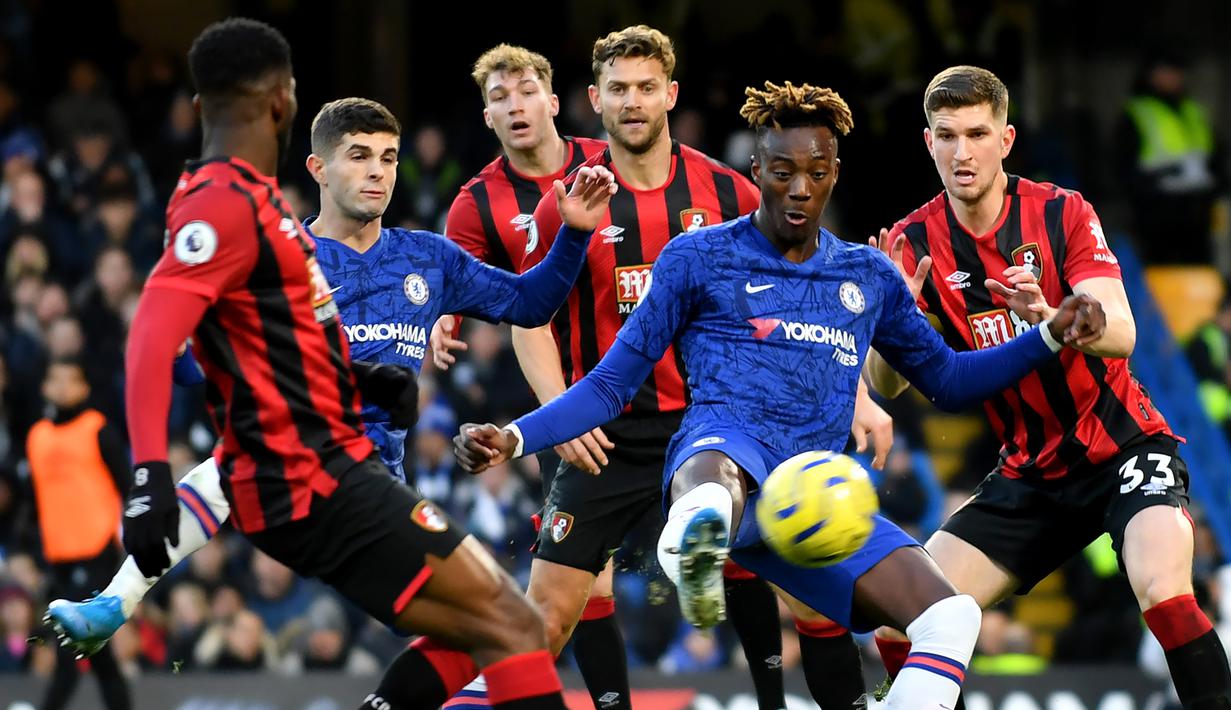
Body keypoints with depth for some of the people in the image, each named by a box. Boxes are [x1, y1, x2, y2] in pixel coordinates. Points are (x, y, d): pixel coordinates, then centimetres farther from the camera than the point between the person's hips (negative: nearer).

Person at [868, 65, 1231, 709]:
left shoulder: (1062, 213, -11)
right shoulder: (914, 244, -4)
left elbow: (1120, 336, -22)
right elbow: (885, 385, -10)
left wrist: (1051, 319, -43)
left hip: (1122, 446, -4)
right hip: (1028, 474, 4)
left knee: (1163, 593, -31)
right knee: (900, 624, -8)